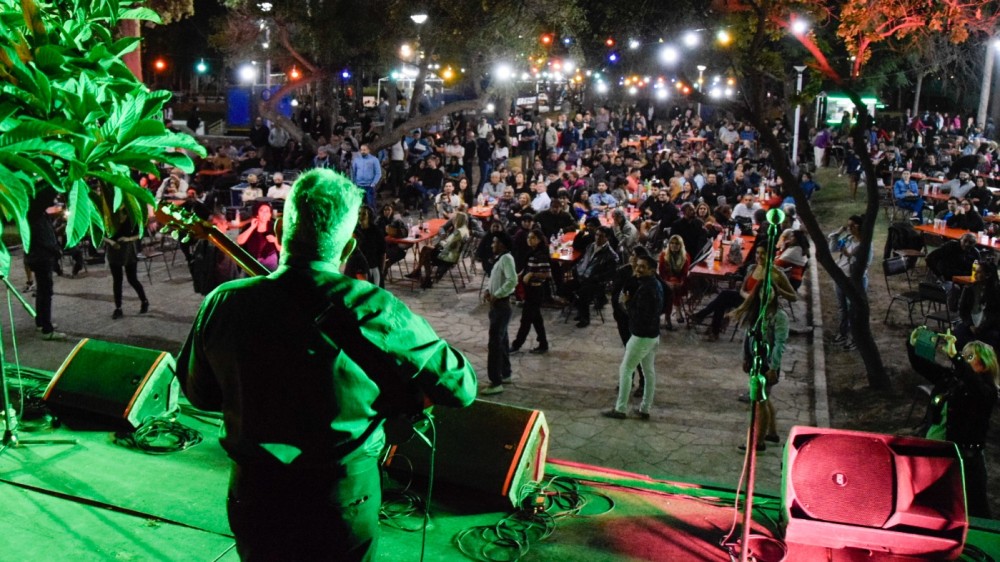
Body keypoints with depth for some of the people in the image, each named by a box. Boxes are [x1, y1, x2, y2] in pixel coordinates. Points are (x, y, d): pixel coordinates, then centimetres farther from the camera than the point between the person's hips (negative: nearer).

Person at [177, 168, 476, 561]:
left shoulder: (223, 304, -12)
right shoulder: (373, 310, -22)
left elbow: (198, 392, 5)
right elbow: (460, 386, -13)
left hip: (253, 496, 3)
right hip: (344, 503, -2)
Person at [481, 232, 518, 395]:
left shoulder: (506, 258, -17)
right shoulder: (500, 258, 13)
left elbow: (512, 280, -30)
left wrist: (497, 295, -23)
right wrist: (489, 291, 4)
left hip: (501, 305, -10)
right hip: (498, 305, 10)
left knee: (495, 343, -9)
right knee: (501, 340, 19)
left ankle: (496, 383, -7)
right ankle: (505, 374, 31)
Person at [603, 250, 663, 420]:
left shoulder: (645, 288, -23)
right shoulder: (655, 285, 9)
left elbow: (639, 315, -25)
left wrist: (627, 302, -11)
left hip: (642, 336, -10)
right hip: (653, 334, 10)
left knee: (625, 369, 0)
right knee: (649, 371, 13)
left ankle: (620, 409, 4)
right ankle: (645, 409, 20)